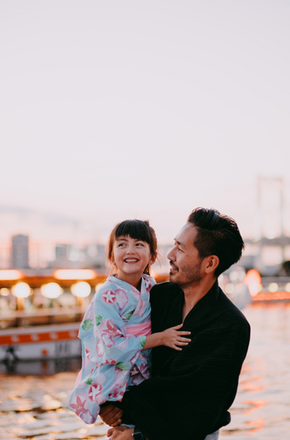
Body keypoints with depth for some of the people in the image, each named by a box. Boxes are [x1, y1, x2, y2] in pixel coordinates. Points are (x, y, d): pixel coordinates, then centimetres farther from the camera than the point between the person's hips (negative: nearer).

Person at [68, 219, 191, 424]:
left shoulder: (150, 285, 1)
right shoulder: (107, 296, -18)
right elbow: (112, 348, -23)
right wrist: (160, 338, -21)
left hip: (146, 376, 5)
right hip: (117, 382, -5)